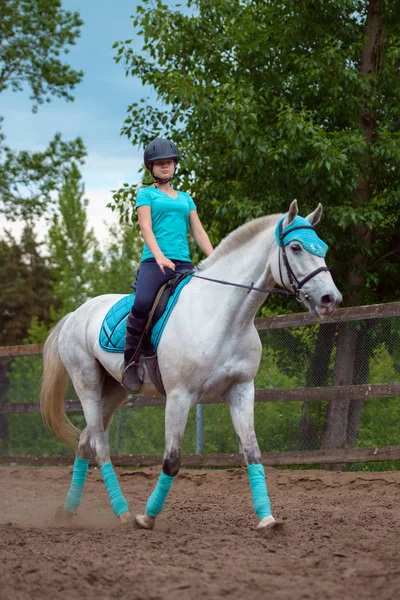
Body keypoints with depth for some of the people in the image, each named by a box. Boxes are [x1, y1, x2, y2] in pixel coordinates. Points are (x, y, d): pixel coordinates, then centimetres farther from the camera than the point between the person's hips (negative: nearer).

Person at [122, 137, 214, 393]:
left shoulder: (185, 198, 26)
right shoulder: (146, 194, 12)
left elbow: (199, 232, 20)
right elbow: (146, 227, -2)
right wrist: (159, 256, -20)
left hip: (184, 263, 5)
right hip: (155, 261, -5)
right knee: (143, 304, -32)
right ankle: (130, 362, -18)